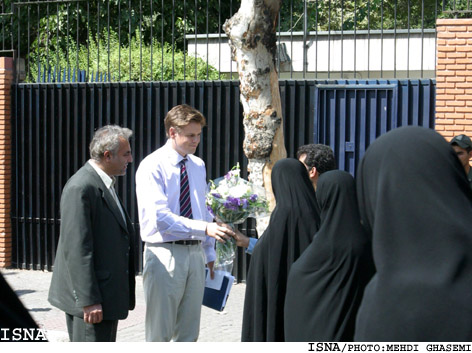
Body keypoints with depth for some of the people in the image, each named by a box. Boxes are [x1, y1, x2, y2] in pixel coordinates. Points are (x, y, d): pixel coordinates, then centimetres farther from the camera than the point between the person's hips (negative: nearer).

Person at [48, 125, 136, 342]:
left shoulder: (105, 184, 15)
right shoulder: (81, 188, -17)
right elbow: (77, 249, -22)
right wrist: (89, 300, -24)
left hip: (108, 296, 10)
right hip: (92, 301, -10)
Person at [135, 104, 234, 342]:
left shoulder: (198, 166, 11)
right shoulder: (152, 167, -11)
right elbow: (160, 217, -22)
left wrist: (209, 253, 15)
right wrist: (205, 228, -31)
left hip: (195, 253, 7)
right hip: (165, 254, -6)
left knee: (189, 332, 12)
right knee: (160, 333, -1)